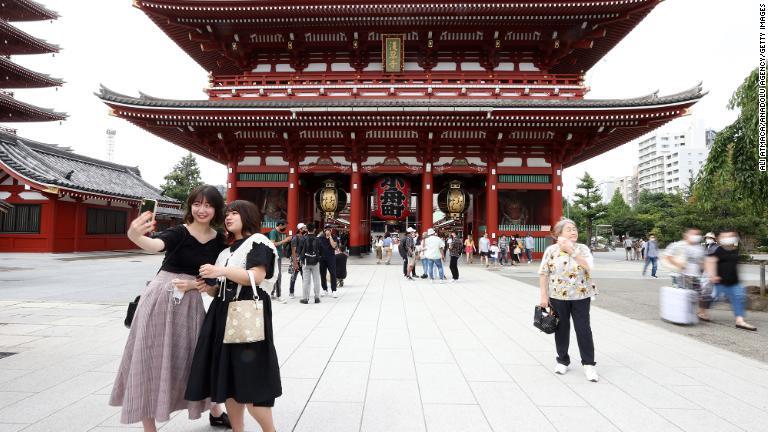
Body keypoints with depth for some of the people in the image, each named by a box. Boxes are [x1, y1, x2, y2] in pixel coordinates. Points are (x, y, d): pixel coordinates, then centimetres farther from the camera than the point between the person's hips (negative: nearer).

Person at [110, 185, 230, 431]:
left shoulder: (219, 241, 0)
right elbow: (155, 245, -33)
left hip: (191, 302, 4)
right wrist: (135, 237, -55)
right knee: (152, 358, 2)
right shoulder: (179, 233, -11)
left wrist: (194, 284, -14)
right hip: (161, 299, -3)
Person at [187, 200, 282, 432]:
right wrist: (207, 287, 8)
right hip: (224, 314, 8)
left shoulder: (258, 242, -2)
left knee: (250, 382, -7)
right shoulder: (227, 251, 21)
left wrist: (221, 271, -19)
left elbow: (257, 277, -16)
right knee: (227, 380, 8)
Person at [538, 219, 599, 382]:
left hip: (580, 296, 0)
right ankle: (563, 360, 26)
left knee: (583, 329, 2)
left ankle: (588, 364, 15)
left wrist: (571, 251, -23)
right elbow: (543, 274, -2)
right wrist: (544, 296, -7)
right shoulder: (551, 250, -3)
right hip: (558, 296, 0)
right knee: (562, 329, 10)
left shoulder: (583, 249, -2)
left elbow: (589, 267, -19)